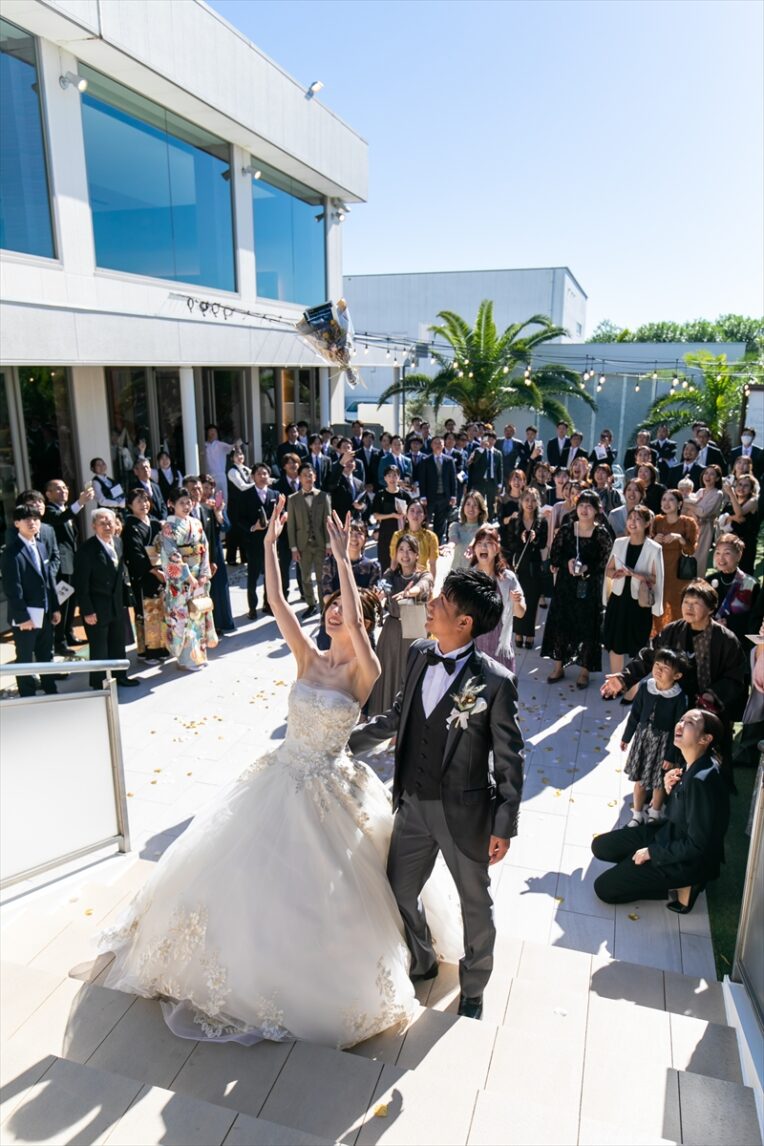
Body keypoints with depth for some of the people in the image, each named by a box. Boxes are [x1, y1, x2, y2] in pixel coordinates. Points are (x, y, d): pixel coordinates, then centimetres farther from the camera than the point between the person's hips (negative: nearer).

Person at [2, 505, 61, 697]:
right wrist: (22, 616, -19)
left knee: (46, 657, 19)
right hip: (25, 616, -7)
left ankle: (51, 692, 32)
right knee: (25, 661, 7)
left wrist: (55, 608, 9)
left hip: (45, 614, 7)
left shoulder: (41, 546, 9)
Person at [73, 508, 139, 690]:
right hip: (97, 609, -7)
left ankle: (119, 676, 37)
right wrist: (87, 611, -17)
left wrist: (124, 596, 8)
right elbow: (81, 584, -17)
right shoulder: (86, 549, -19)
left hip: (117, 605, 7)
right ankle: (99, 683, 22)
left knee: (118, 643, 20)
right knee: (99, 647, 6)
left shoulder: (118, 543, 2)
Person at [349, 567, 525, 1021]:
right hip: (413, 804, 5)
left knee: (475, 904, 19)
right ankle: (422, 962, 52)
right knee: (400, 891, 21)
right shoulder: (419, 655, -6)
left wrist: (504, 826, -10)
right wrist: (346, 739, 10)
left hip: (464, 812, -5)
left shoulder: (495, 681, -22)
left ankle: (473, 990, 48)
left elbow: (509, 758, -14)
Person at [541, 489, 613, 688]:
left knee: (587, 627, 4)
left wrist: (587, 569, -24)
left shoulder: (602, 533, -6)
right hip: (565, 584, 3)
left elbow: (605, 562, -8)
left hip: (590, 587, -2)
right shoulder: (565, 529, 1)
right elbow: (554, 554, 2)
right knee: (560, 623, 7)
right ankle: (558, 666, 22)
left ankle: (584, 671, 18)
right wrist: (567, 563, -17)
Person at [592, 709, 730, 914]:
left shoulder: (703, 780, -31)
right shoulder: (691, 765, -4)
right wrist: (670, 789, -11)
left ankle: (681, 883, 2)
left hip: (688, 861, -9)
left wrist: (651, 852, -15)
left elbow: (697, 846, -26)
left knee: (604, 888, -5)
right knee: (600, 846, 10)